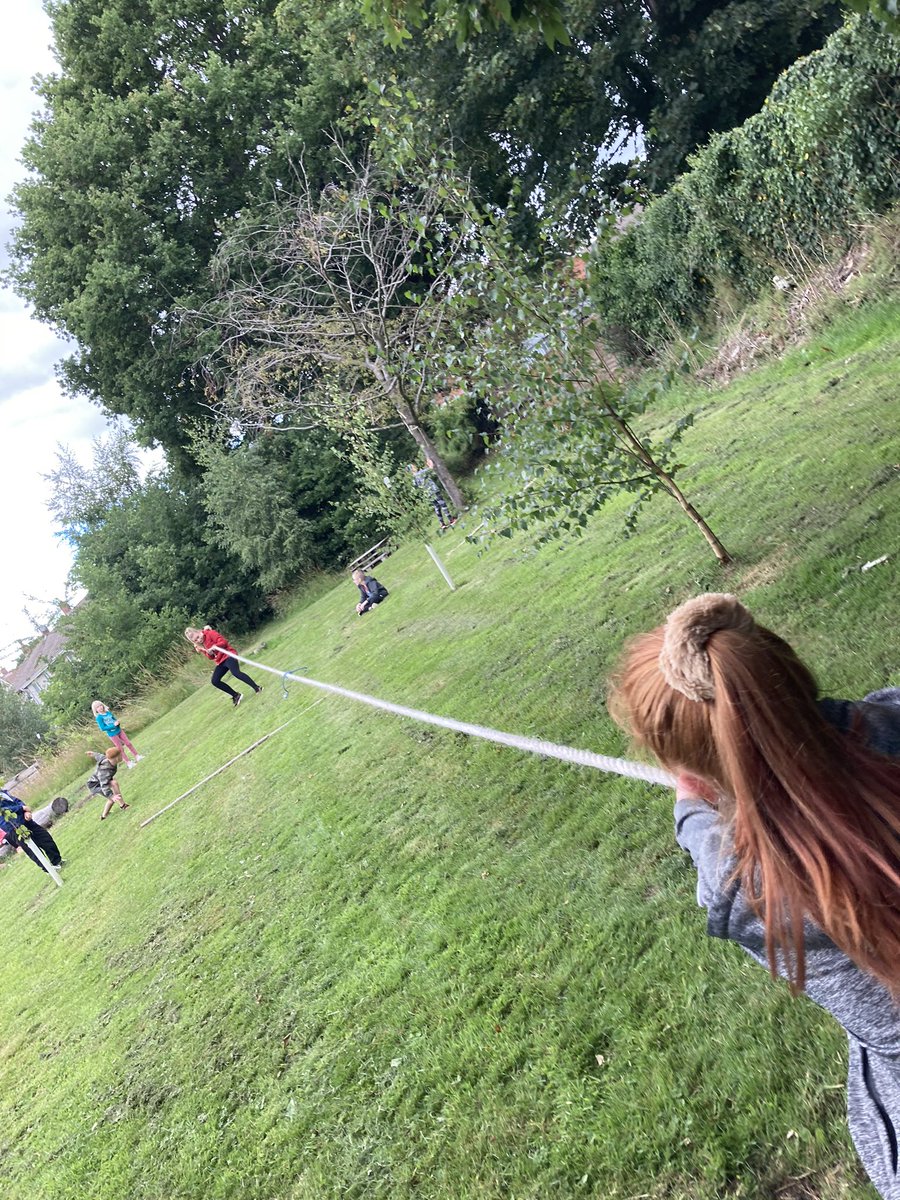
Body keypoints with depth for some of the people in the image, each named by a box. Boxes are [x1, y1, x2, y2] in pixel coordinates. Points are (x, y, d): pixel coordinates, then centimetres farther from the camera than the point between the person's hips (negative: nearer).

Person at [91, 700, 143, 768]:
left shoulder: (108, 712, 3)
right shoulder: (98, 717, -13)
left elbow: (115, 719, 13)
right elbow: (103, 728, -17)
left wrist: (117, 722, -11)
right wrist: (113, 725, -21)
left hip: (119, 730, 5)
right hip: (113, 734, -5)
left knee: (128, 743, 7)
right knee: (121, 749, 3)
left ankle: (137, 756, 18)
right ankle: (128, 763, 12)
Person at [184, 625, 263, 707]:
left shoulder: (210, 633, -11)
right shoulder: (200, 645, 8)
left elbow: (223, 642, -15)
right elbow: (211, 657, 11)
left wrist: (214, 647, -30)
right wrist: (208, 653, -12)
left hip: (227, 655, -8)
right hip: (220, 661, 8)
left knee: (236, 672, -30)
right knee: (214, 681, -3)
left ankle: (257, 688, -26)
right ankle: (236, 695, 4)